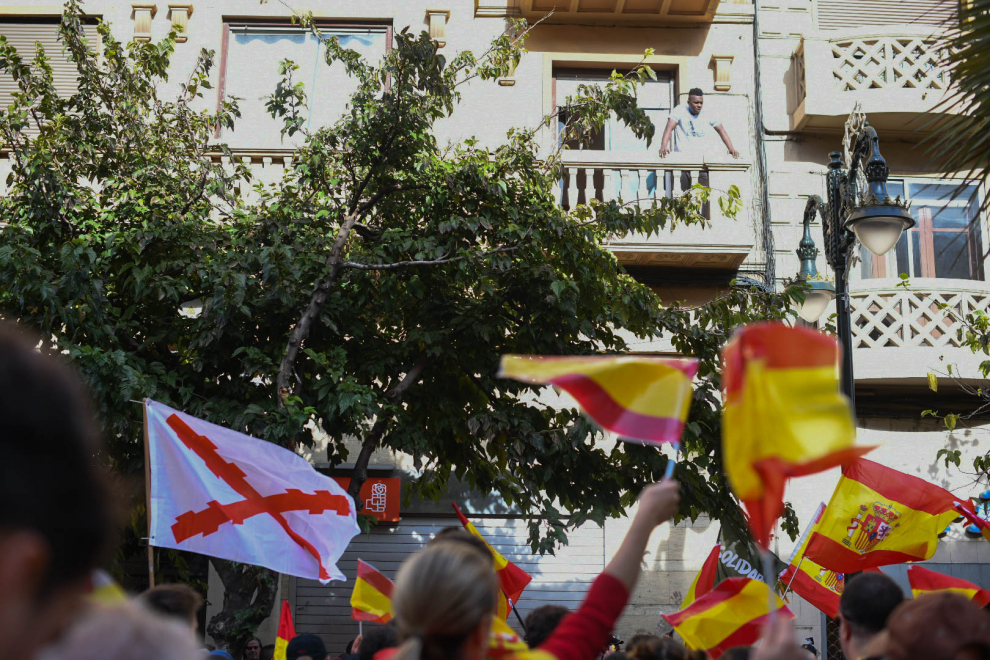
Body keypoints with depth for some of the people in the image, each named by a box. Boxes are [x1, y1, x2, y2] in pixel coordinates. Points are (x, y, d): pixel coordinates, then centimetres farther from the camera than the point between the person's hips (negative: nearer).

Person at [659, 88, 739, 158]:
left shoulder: (708, 113, 2)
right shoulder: (680, 110, -5)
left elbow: (721, 130, 3)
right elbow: (669, 128, -16)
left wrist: (731, 149, -11)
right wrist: (663, 147, -33)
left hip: (701, 155, 3)